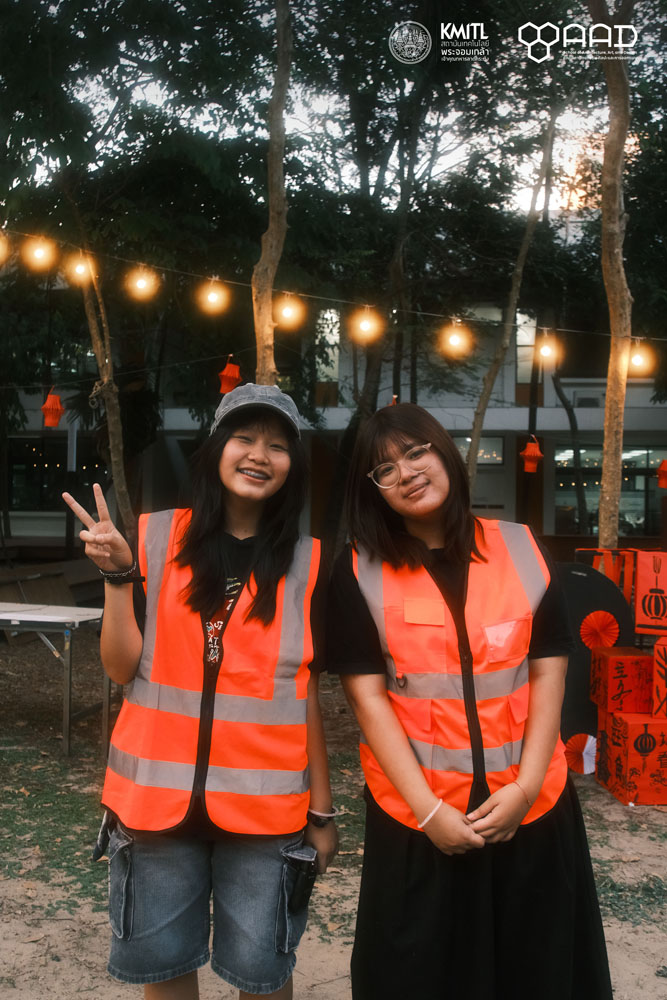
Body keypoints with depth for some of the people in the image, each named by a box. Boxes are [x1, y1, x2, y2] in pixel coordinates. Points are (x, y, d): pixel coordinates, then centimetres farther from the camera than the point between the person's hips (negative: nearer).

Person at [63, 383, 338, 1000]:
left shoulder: (306, 563, 1)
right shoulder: (158, 538, -1)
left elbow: (307, 693, 3)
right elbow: (123, 668, -3)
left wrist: (322, 811, 4)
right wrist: (119, 577, -16)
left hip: (266, 804, 0)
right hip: (157, 795, 1)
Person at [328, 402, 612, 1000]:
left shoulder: (520, 550, 1)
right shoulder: (361, 571, -5)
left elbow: (549, 671, 0)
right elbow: (368, 697, -8)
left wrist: (526, 787, -9)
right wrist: (428, 810, -13)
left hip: (530, 807, 2)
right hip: (416, 814, -1)